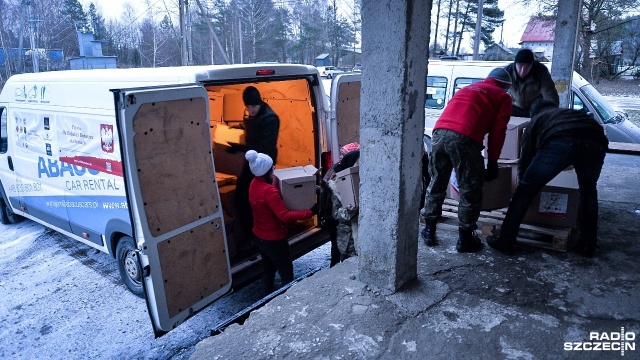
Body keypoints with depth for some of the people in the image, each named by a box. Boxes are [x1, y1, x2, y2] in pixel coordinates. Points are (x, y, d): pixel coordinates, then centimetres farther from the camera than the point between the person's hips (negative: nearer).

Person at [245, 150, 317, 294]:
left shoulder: (254, 184, -2)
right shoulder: (269, 191, -30)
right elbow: (285, 216, -32)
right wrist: (310, 212, -27)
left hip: (259, 237, 9)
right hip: (274, 240, -9)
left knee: (268, 270, 25)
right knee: (287, 276, 9)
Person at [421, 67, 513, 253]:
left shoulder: (468, 88, 36)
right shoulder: (503, 97, 20)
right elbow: (497, 132, 10)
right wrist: (492, 162, 17)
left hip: (439, 133, 6)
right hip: (464, 138, -5)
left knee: (436, 185, 17)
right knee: (470, 191, 8)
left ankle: (429, 231, 25)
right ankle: (464, 239, 15)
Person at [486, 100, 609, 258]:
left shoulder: (536, 120, 35)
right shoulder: (576, 114, 46)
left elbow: (525, 158, 30)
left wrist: (525, 183, 46)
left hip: (560, 143, -4)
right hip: (595, 142, 4)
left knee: (525, 191, 9)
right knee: (588, 192, 29)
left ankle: (505, 241, 10)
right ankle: (587, 245, 30)